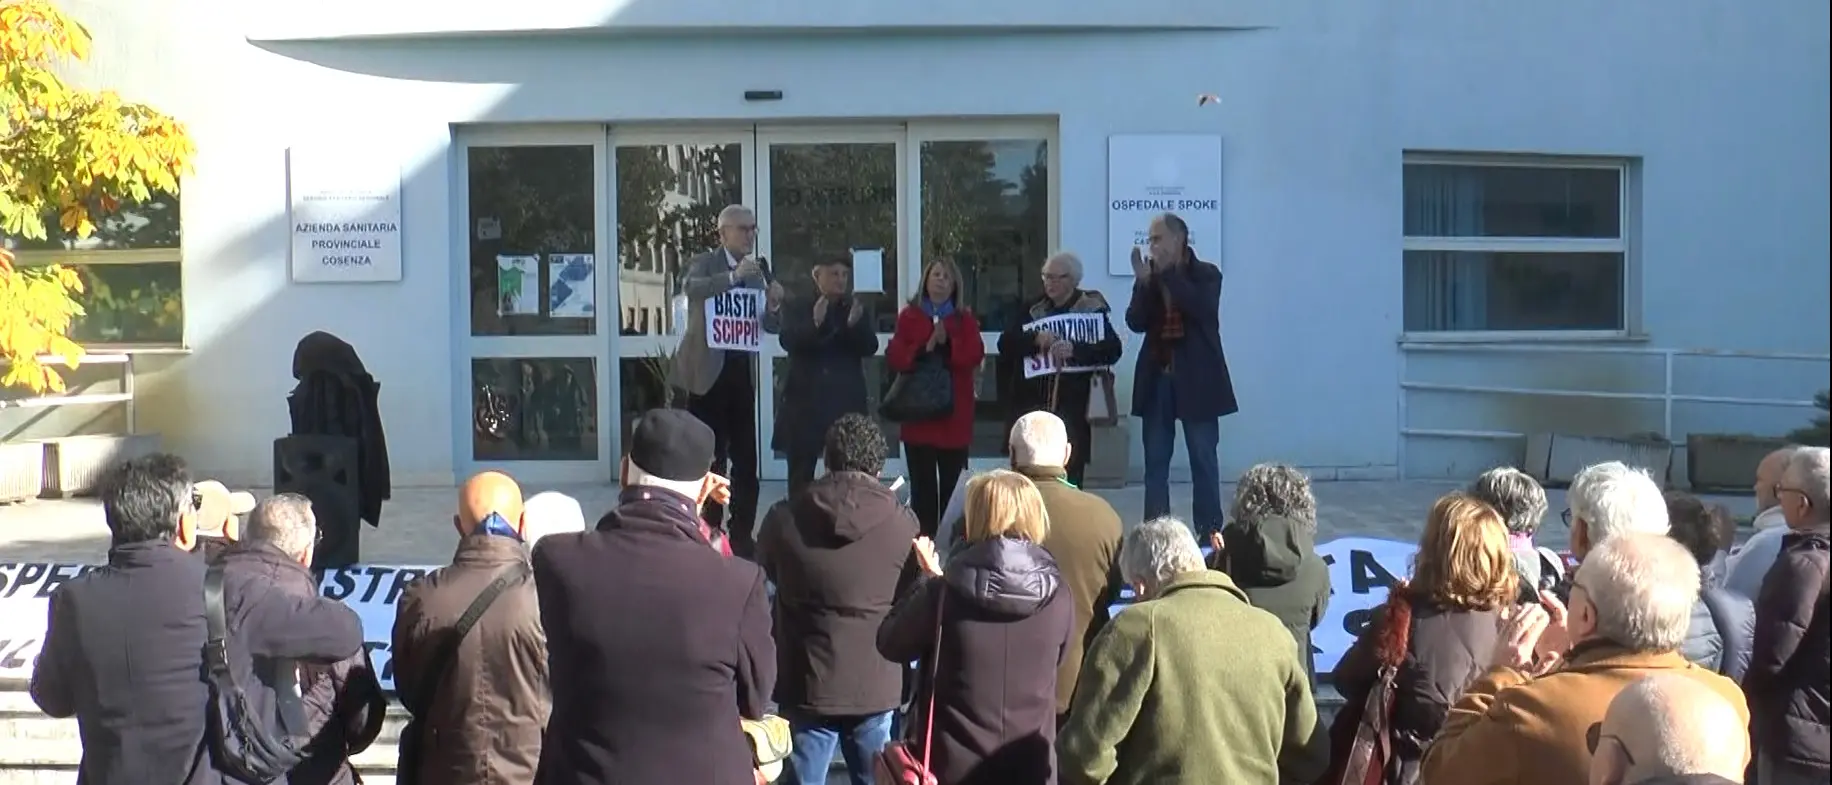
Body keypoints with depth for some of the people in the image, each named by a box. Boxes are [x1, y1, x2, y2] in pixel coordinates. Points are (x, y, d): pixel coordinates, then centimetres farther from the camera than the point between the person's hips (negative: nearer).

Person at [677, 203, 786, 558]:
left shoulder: (757, 269, 12)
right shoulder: (704, 262, -3)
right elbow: (692, 288, -25)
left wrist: (773, 301, -7)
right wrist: (734, 277, -36)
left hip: (742, 372, 5)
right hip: (709, 372, -5)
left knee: (746, 459, 5)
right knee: (709, 458, -1)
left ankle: (741, 536, 13)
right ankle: (709, 533, 7)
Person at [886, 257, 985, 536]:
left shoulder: (965, 319, 10)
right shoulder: (909, 316, 8)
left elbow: (974, 356, -6)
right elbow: (893, 357, -4)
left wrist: (947, 343, -18)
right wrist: (923, 350, -18)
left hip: (954, 413, 0)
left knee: (953, 484, 1)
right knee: (922, 485, 0)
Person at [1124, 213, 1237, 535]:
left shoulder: (1206, 275, -2)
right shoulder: (1149, 276, 7)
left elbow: (1202, 309, -21)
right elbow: (1135, 323, -1)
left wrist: (1168, 273, -19)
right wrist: (1144, 281, -13)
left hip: (1195, 380, -3)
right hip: (1157, 378, 4)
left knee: (1204, 460, 2)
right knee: (1155, 461, 5)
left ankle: (1209, 532, 6)